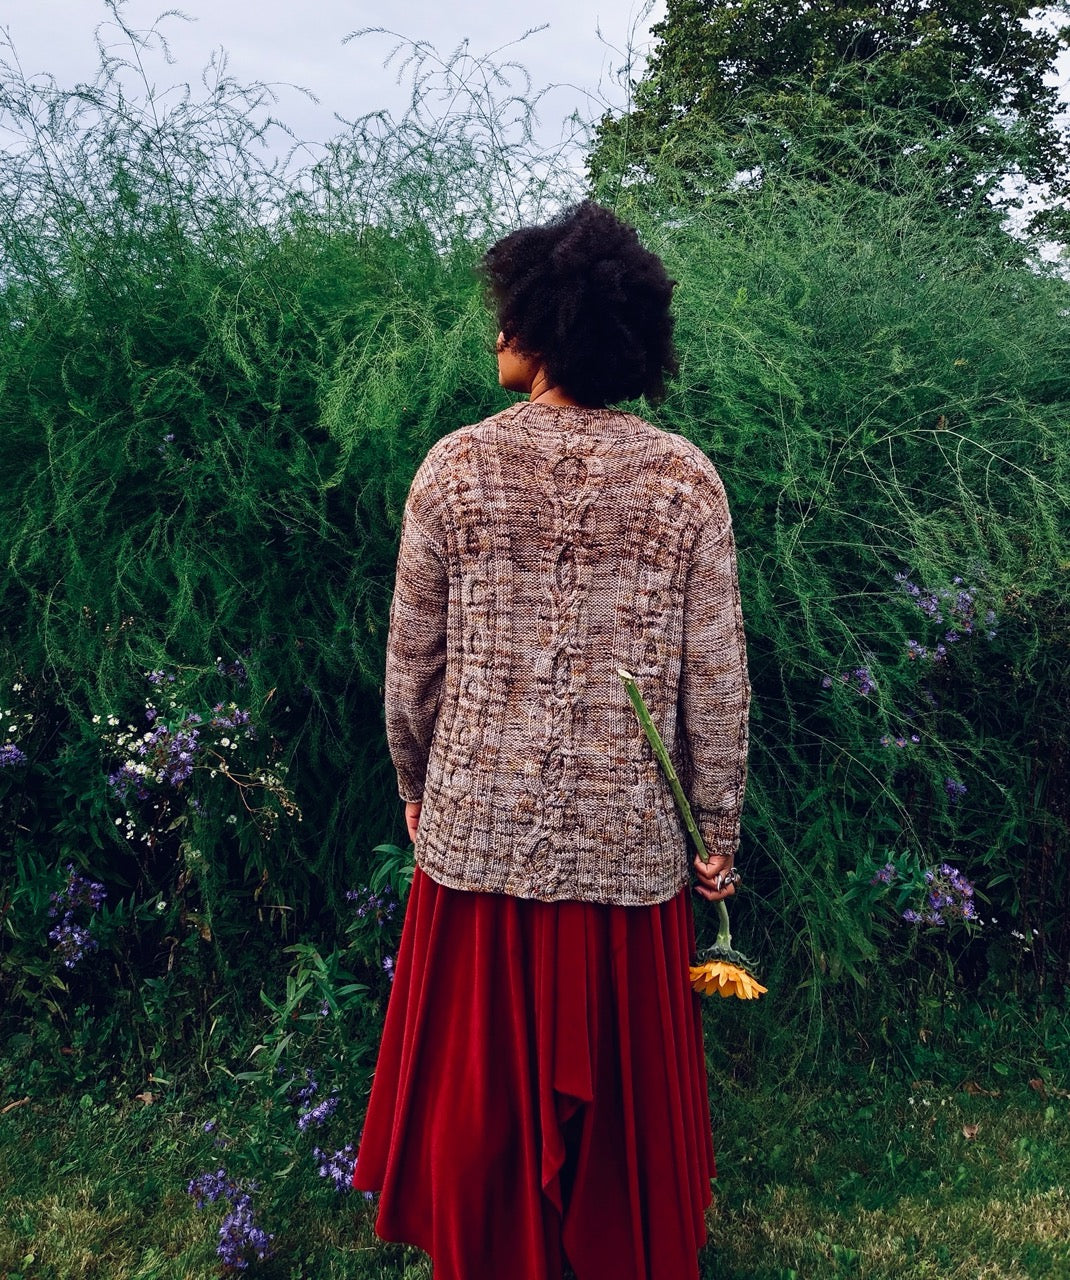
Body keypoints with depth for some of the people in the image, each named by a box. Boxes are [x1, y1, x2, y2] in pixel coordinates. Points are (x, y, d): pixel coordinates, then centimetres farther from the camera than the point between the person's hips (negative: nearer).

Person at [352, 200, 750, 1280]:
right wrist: (717, 834, 6)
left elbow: (412, 660, -3)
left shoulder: (454, 469, -9)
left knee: (480, 1071, 20)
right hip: (629, 846, 1)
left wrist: (414, 786, 14)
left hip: (478, 833, 0)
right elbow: (716, 682, -6)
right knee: (620, 1077, 20)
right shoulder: (685, 480, -7)